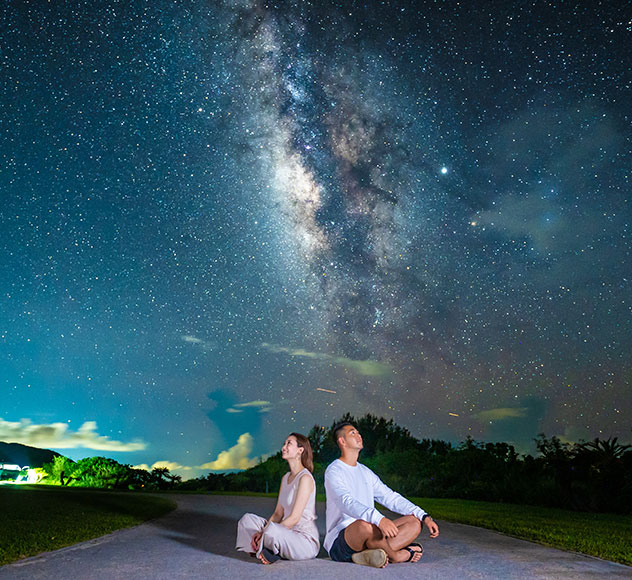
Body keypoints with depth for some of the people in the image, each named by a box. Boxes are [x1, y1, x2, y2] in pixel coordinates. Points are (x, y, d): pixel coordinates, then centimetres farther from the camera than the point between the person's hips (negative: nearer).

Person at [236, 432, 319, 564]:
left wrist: (265, 533, -18)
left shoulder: (305, 478, -15)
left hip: (306, 540, -8)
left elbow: (294, 518, -19)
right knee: (247, 518, -1)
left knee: (272, 529, -36)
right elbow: (278, 514, 9)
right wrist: (261, 532, -7)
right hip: (288, 533, 8)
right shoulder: (286, 477, 12)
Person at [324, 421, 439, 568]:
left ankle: (371, 554, -26)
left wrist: (425, 517, 4)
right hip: (340, 542, -8)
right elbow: (346, 502, -26)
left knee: (414, 522, -6)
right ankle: (396, 555, -13)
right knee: (364, 525, -39)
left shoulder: (365, 472, 18)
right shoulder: (334, 471, -8)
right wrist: (379, 519, -42)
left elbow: (391, 497, 16)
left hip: (368, 537, 8)